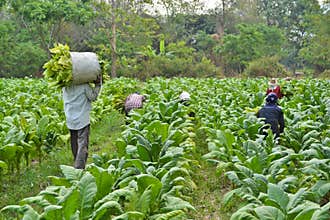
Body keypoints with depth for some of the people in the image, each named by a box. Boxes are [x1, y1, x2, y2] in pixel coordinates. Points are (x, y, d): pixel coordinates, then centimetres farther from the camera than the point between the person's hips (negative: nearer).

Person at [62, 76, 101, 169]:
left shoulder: (65, 86, -1)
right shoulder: (84, 85, -15)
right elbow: (93, 97, -7)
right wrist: (98, 84, -2)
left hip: (70, 119, 6)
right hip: (82, 119, -5)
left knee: (74, 144, 17)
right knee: (83, 144, -4)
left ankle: (77, 164, 29)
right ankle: (79, 167, -12)